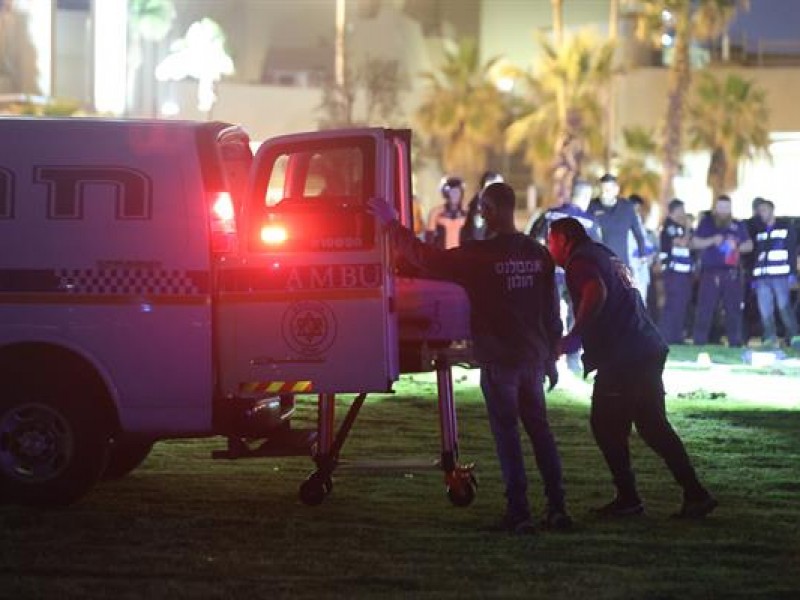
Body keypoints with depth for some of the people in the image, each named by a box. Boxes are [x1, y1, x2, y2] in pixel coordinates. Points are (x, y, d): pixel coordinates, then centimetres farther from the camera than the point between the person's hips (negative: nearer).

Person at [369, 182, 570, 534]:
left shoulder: (480, 255, -15)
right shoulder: (538, 254, 3)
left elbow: (429, 260, -14)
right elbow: (551, 311, 9)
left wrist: (392, 225, -6)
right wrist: (550, 356, 18)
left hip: (498, 360, -5)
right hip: (533, 357, 5)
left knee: (506, 432, 0)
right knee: (538, 428, 13)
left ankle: (519, 511, -3)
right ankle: (557, 507, 10)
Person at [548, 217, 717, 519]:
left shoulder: (579, 261, -7)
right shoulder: (605, 255, 22)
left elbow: (596, 293, -26)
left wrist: (573, 336, -21)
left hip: (622, 358, -9)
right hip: (650, 351, 9)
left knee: (606, 426, 4)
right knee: (654, 426, 12)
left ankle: (627, 498, 5)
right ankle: (695, 494, 8)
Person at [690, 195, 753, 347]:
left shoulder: (738, 226, 13)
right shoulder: (706, 223, 6)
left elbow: (749, 245, 18)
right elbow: (694, 243, 3)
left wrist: (737, 247, -3)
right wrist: (712, 240, -12)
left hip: (732, 273, 2)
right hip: (711, 272, -2)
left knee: (734, 309, 3)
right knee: (705, 308, -7)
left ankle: (735, 342, 8)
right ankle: (699, 342, -4)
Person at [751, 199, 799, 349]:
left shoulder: (786, 228, 7)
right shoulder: (759, 232, 22)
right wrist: (753, 277, 13)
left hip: (780, 275, -5)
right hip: (761, 277, 5)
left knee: (784, 307, -12)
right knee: (765, 310, 0)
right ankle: (770, 338, 4)